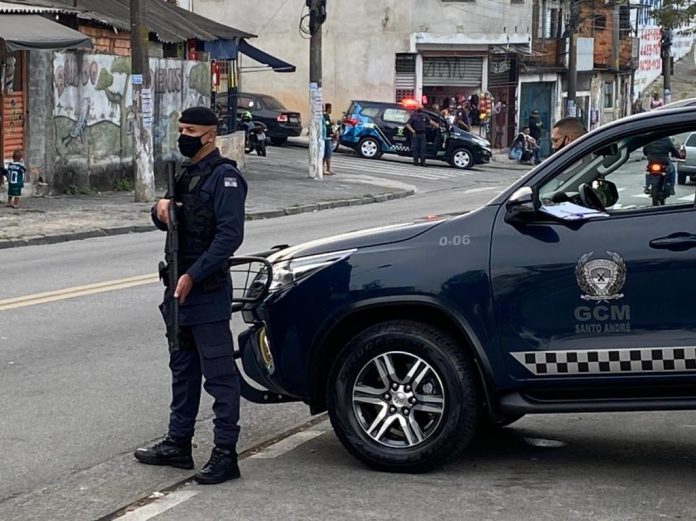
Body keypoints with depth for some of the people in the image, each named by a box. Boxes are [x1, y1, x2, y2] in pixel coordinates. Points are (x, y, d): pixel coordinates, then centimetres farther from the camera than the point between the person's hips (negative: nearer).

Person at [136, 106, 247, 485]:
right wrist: (161, 210, -4)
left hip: (207, 291, -9)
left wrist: (193, 276, -24)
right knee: (183, 370, 16)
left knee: (219, 375, -5)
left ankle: (225, 454, -2)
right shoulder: (183, 172, 14)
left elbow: (230, 235, -20)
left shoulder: (224, 176, -13)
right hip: (180, 287, 9)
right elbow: (168, 222, 21)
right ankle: (178, 444, 26)